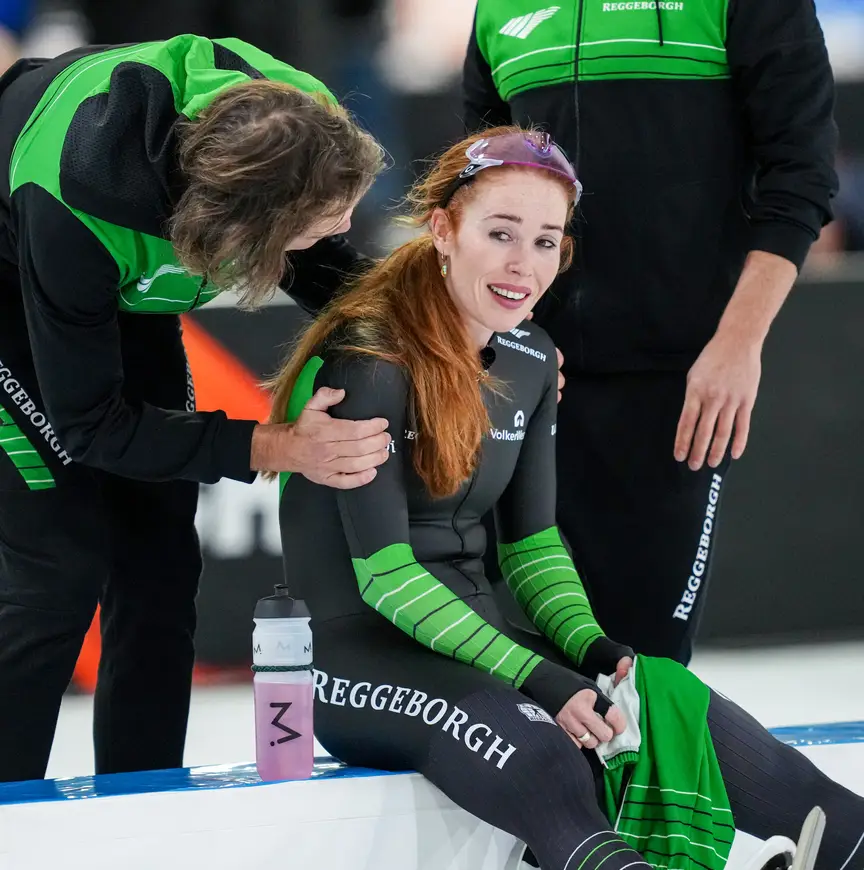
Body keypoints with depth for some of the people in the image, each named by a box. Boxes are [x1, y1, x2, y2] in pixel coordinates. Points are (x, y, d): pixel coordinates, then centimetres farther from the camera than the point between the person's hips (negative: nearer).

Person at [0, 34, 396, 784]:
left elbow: (332, 275, -5)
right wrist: (271, 448, -37)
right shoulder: (75, 202, -44)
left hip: (129, 291, 6)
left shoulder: (299, 125, -29)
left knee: (160, 561, 2)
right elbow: (88, 421, -30)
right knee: (60, 566, -14)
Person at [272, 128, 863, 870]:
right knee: (526, 737, -36)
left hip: (479, 640, 6)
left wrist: (590, 648, -7)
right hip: (355, 651, -6)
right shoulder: (368, 360, -13)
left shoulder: (530, 362, 9)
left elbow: (532, 543, 13)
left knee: (669, 700, -18)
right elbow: (385, 574, -17)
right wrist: (537, 680, -24)